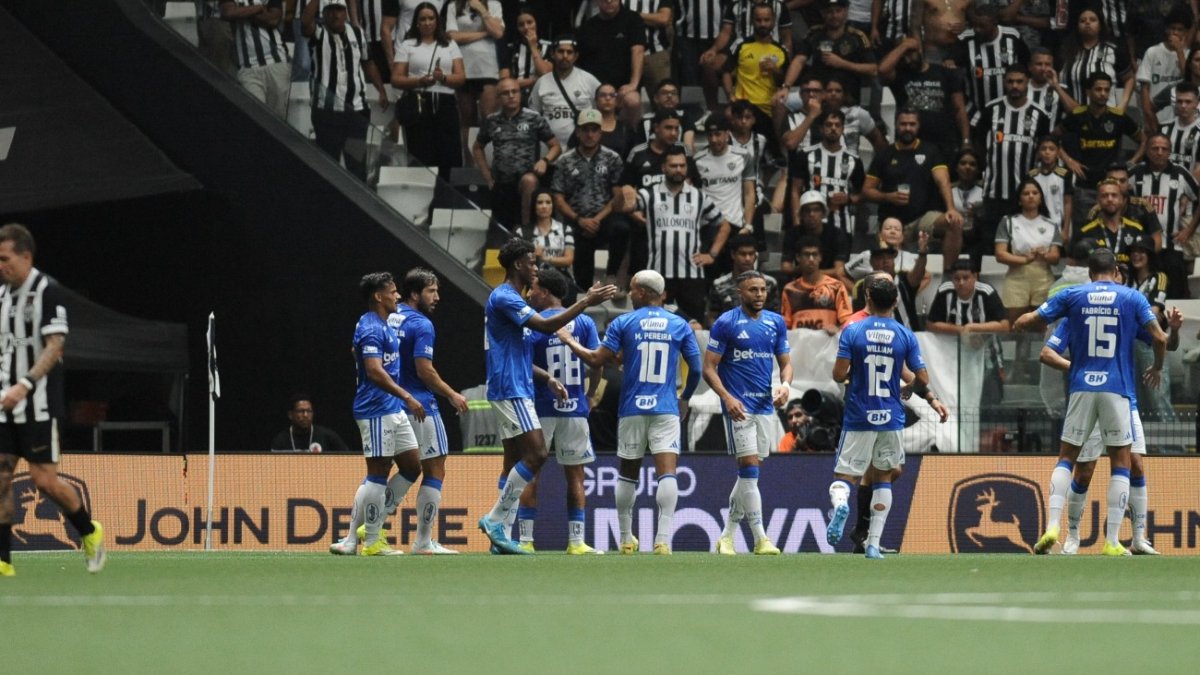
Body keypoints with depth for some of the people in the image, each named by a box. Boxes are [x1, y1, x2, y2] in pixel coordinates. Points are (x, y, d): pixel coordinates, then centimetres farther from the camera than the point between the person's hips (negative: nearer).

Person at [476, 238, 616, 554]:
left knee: (515, 459, 7)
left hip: (517, 389, 11)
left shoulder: (510, 299, 20)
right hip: (511, 390, -11)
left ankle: (499, 533, 5)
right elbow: (546, 326, -23)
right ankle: (495, 519, -13)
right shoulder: (504, 298, -13)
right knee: (536, 454, -15)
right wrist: (586, 302, -20)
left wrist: (546, 378, 20)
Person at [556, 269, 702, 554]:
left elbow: (597, 360, -3)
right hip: (666, 410, 0)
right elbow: (696, 369, 6)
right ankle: (664, 539, -23)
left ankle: (626, 539, 23)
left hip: (632, 410, 0)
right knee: (667, 471, -8)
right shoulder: (680, 325, 4)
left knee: (628, 473, 15)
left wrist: (571, 342, 13)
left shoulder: (623, 323, 0)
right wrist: (685, 398, 23)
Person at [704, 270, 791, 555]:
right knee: (749, 468, -12)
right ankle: (760, 539, -13)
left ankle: (727, 536, 18)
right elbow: (709, 367, -6)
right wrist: (727, 397, -19)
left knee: (749, 474, 8)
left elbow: (785, 362, 15)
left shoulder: (776, 323, 10)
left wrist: (785, 385, -7)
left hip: (766, 405, 6)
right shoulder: (726, 323, -5)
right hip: (739, 406, -6)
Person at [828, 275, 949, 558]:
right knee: (884, 477, 17)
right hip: (891, 418, 2)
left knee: (844, 476, 4)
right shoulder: (906, 336, -1)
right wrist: (916, 393, 21)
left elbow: (839, 375, -10)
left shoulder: (852, 332, -6)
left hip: (858, 418, -2)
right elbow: (922, 380, -2)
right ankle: (873, 544, 10)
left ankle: (840, 503, -33)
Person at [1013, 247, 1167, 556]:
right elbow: (1160, 337, -3)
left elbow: (1023, 322, 5)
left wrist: (1040, 320, 28)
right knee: (1121, 462, 7)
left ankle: (1052, 525, -6)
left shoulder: (1072, 296, 5)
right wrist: (1157, 368, 16)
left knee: (1066, 458, 12)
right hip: (1118, 389, -1)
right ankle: (1112, 541, 1)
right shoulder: (1132, 298, 3)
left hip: (1081, 388, 1)